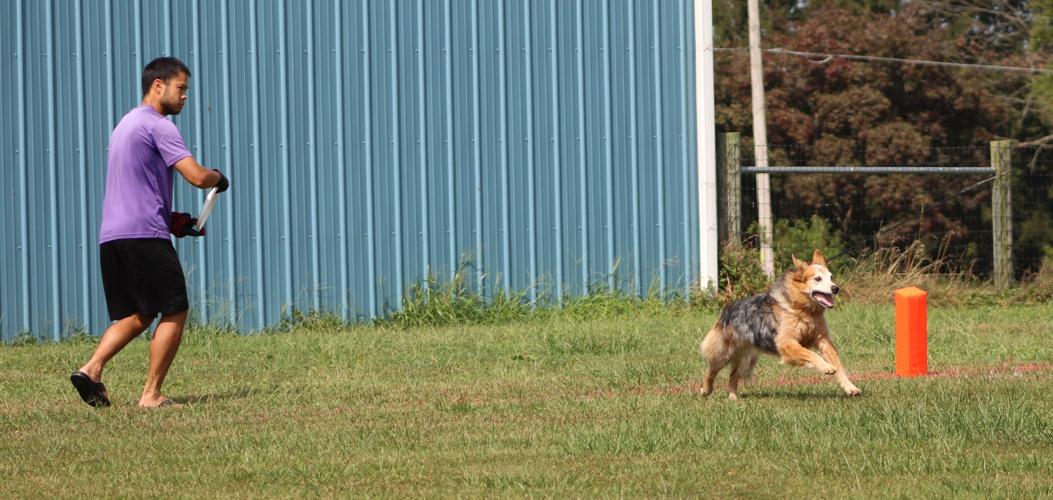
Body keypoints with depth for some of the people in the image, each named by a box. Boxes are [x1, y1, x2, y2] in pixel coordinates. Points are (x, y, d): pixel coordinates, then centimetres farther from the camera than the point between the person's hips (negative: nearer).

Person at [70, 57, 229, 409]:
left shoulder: (126, 124, 23)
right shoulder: (158, 126, -7)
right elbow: (197, 176, -16)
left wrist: (171, 220, 23)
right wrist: (219, 179, 6)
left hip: (111, 236, 9)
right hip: (144, 235, -9)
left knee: (136, 316, 15)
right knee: (174, 312, -1)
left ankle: (91, 369, -4)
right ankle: (151, 395, -4)